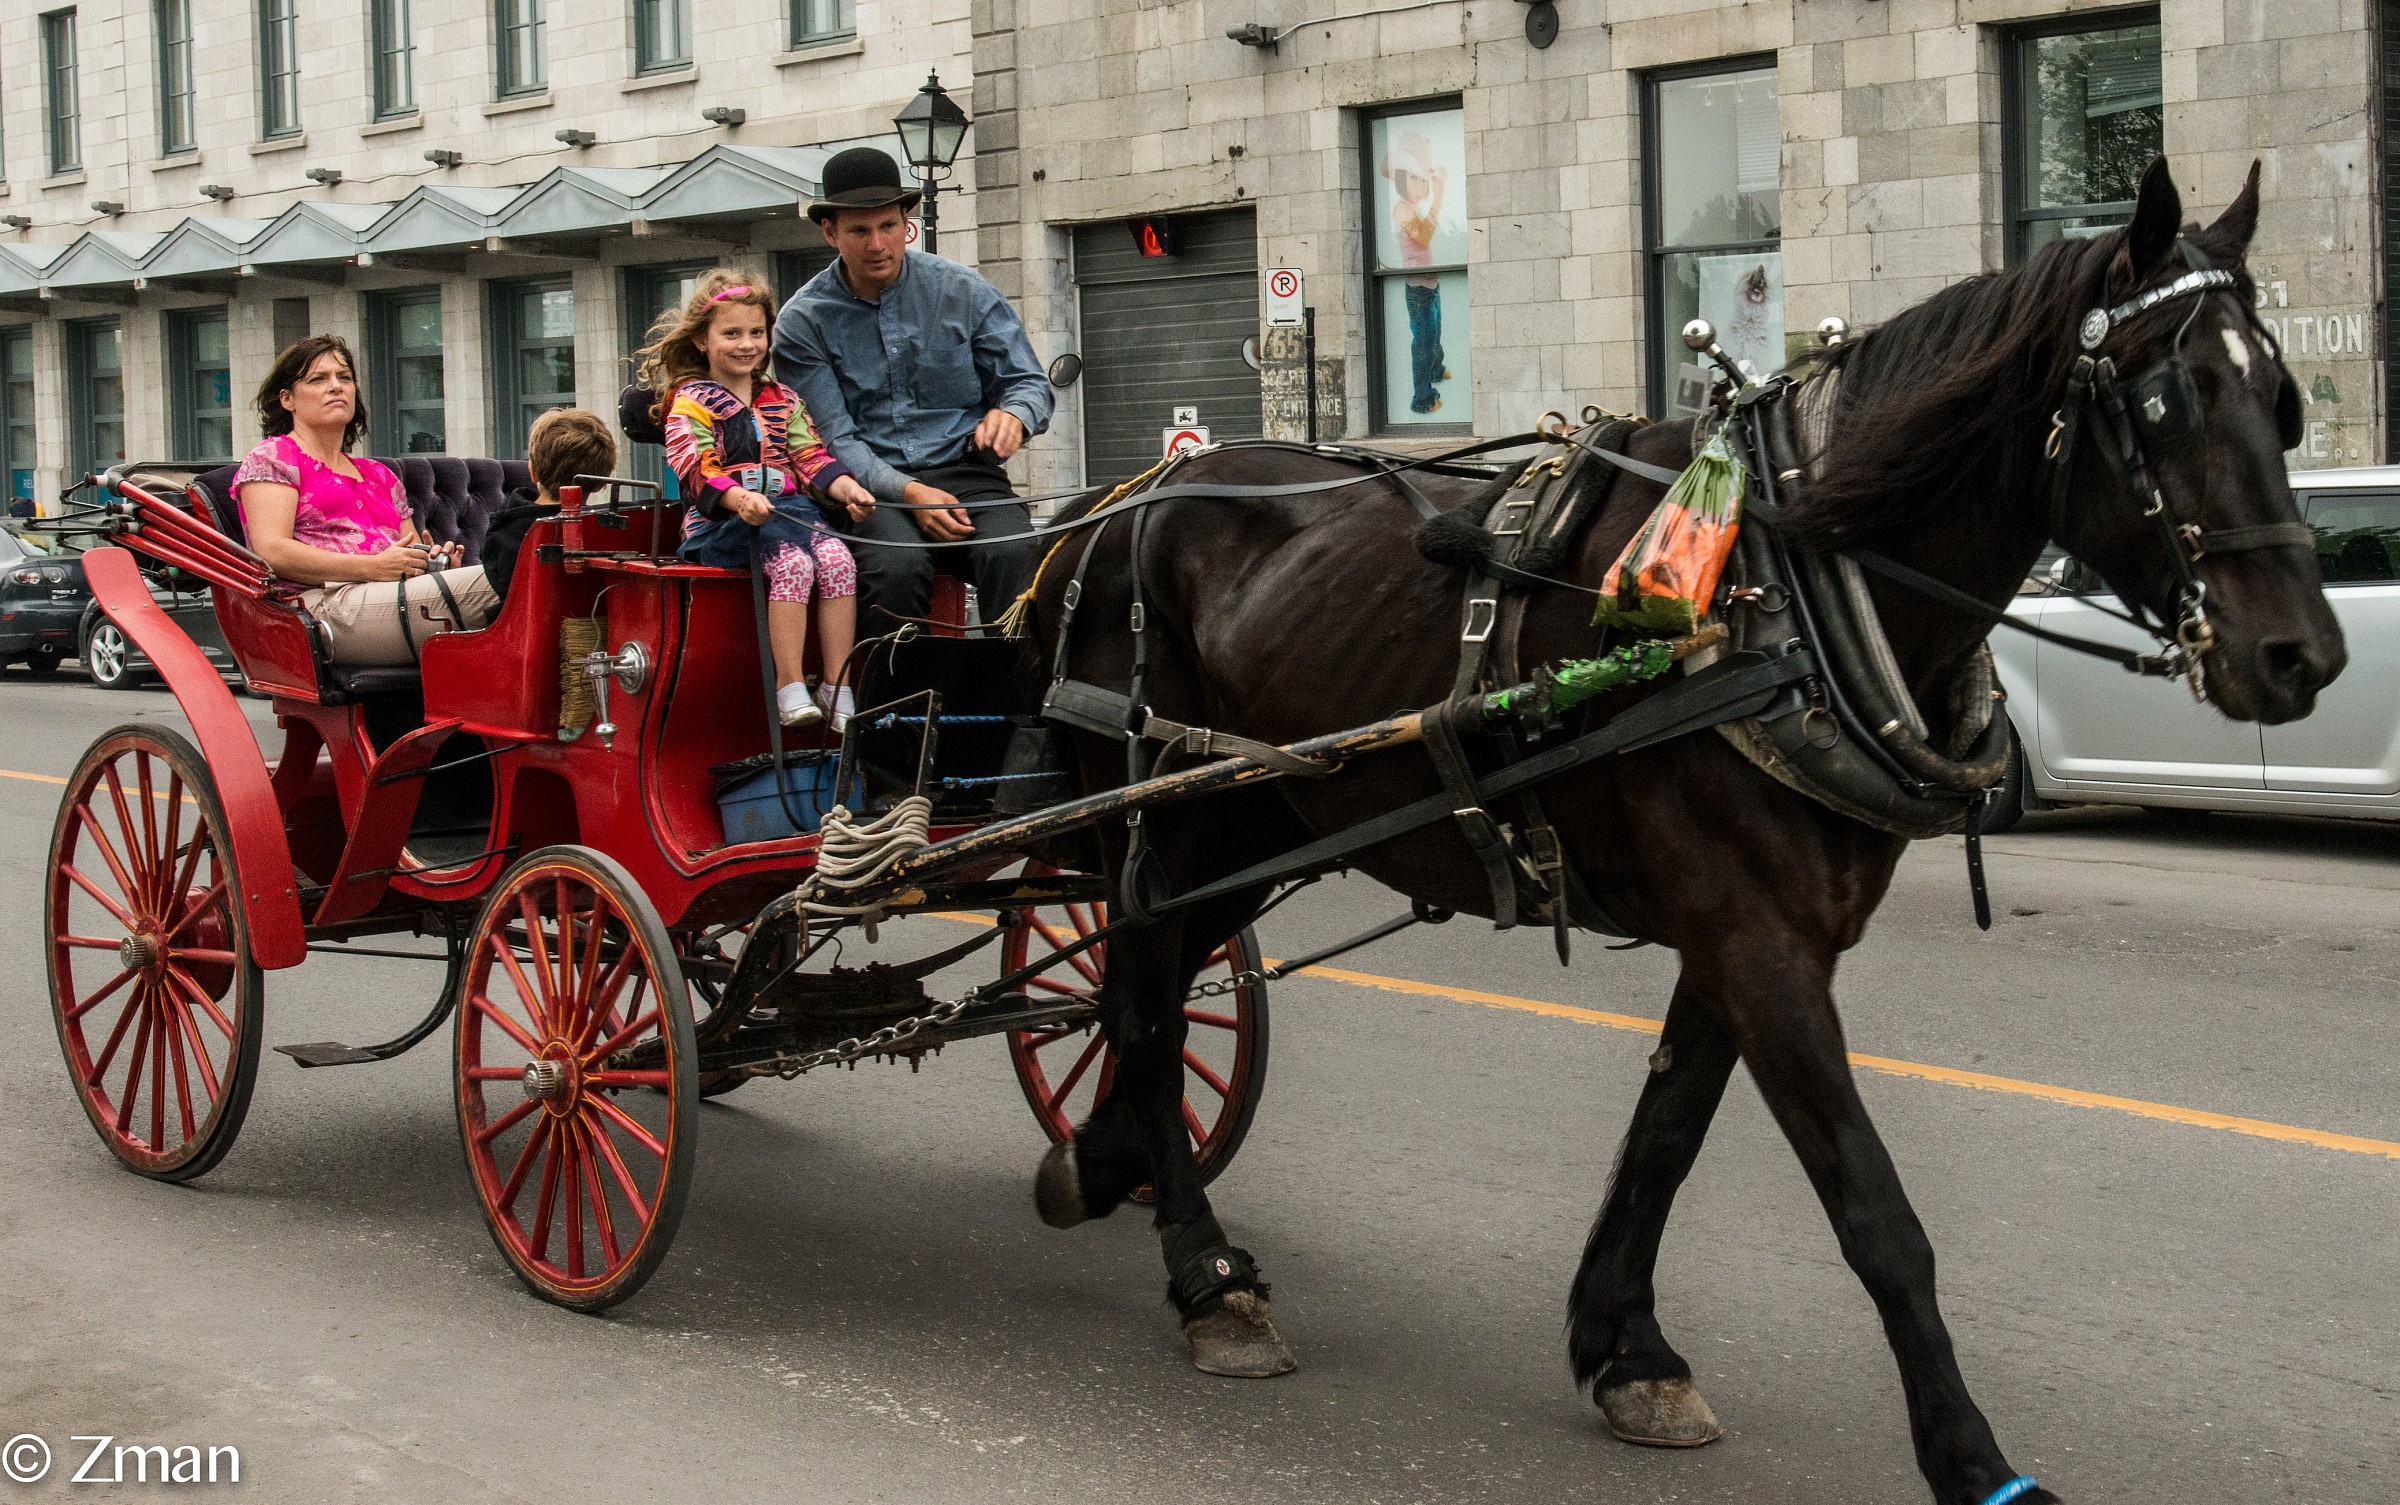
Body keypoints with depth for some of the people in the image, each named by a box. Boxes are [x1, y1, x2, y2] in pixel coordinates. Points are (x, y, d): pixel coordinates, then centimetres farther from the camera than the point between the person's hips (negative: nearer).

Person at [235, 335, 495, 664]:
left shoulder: (379, 476, 32)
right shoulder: (273, 458, 11)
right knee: (494, 582, -31)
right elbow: (272, 552, -5)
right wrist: (375, 567, -13)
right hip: (328, 605, -7)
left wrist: (437, 560, 3)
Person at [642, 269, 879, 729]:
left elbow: (811, 457, 14)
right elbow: (696, 468, -9)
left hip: (789, 509, 5)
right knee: (793, 563, -33)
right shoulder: (690, 402, 5)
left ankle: (836, 687, -21)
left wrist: (845, 488, -7)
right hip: (720, 521, -5)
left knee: (838, 560, -25)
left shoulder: (781, 400, 23)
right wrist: (739, 497, -28)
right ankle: (790, 686, -29)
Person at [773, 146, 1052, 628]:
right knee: (897, 562, -35)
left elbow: (1031, 383, 14)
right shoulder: (803, 322, 3)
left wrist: (1013, 413, -12)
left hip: (965, 473, 1)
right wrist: (908, 492, -18)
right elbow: (832, 440, -3)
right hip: (872, 491, -1)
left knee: (1015, 554, -32)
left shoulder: (964, 293, 8)